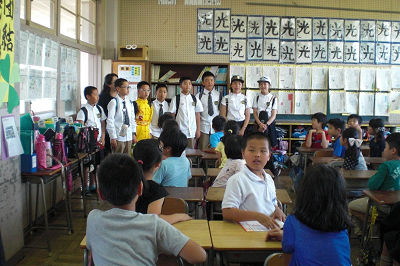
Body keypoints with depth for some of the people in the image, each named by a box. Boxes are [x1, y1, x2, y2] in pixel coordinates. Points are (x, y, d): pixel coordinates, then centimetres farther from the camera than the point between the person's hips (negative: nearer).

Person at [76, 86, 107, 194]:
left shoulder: (99, 109, 9)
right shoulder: (83, 111, -9)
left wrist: (102, 138, 3)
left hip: (98, 142, 6)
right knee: (86, 165, 0)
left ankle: (93, 185, 23)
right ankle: (85, 187, 11)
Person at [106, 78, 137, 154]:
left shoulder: (129, 102, 9)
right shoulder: (114, 102, -11)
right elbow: (110, 121, -12)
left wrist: (134, 133, 10)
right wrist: (113, 137, -13)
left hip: (129, 137, 6)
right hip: (118, 137, -6)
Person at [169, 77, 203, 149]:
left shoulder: (195, 99, 6)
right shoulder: (176, 99, -2)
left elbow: (197, 115, 8)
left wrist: (198, 130, 5)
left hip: (192, 132, 3)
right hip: (180, 132, -2)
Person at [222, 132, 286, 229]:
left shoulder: (269, 179, 15)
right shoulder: (237, 180, -10)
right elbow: (227, 213, -18)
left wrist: (277, 210, 5)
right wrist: (257, 216, -25)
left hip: (270, 228, 7)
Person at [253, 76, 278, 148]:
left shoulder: (273, 98, 2)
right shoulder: (257, 97, 5)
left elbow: (274, 115, -3)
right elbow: (255, 113, -1)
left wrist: (266, 125, -17)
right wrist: (260, 124, -15)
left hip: (270, 123, 0)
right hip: (258, 123, 1)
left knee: (272, 145, -2)